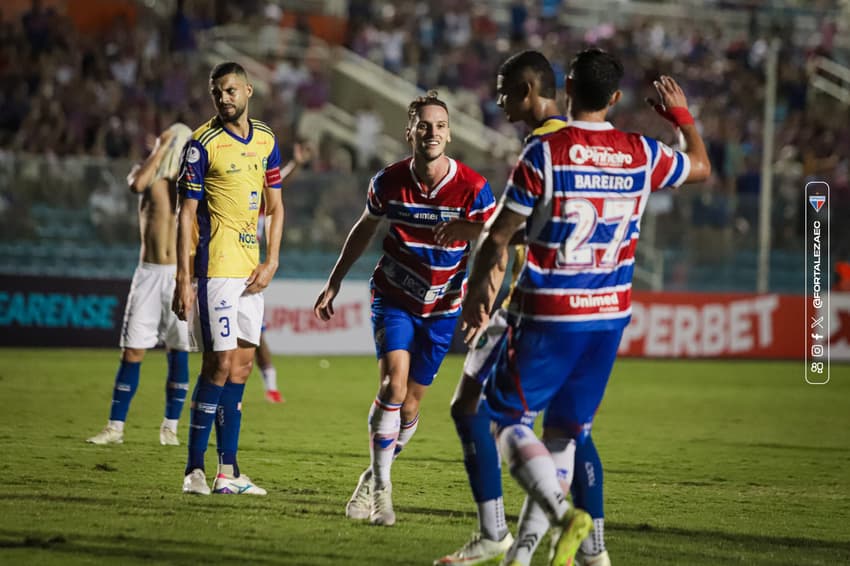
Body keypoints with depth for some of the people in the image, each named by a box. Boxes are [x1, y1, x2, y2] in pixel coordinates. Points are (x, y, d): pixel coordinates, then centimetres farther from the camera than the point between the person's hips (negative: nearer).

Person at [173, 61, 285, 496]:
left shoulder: (265, 142, 10)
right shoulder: (203, 144, -8)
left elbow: (275, 207, 16)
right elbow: (186, 215, -9)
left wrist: (271, 263, 3)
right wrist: (183, 281, -14)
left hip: (251, 271, 6)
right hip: (215, 267, -6)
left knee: (241, 364, 7)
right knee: (220, 363, -10)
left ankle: (228, 471, 11)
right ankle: (195, 469, -4)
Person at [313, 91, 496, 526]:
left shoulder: (473, 188, -16)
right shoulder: (389, 181, -9)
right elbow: (364, 229, 10)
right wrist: (334, 283, 13)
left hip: (441, 307, 0)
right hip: (393, 298, 0)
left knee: (409, 404, 4)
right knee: (393, 382, -21)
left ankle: (375, 476, 29)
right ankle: (381, 489, -16)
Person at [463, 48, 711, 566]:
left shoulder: (544, 154, -12)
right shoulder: (642, 155, 1)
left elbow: (500, 235, -8)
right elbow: (702, 168, 22)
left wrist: (476, 289, 6)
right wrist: (683, 117, 37)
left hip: (547, 314, -4)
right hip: (610, 314, 5)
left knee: (509, 417, 4)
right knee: (568, 434, 13)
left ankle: (564, 512, -19)